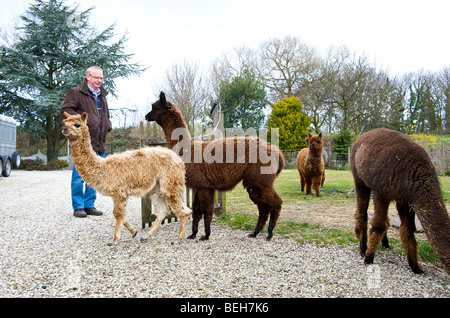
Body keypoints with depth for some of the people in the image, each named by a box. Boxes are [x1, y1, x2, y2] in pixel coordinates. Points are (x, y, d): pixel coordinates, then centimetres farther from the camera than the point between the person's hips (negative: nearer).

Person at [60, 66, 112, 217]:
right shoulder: (75, 92, 0)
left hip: (99, 143, 7)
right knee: (79, 175, -2)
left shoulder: (102, 95, 21)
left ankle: (89, 205, 19)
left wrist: (107, 125, 14)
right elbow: (64, 110, -10)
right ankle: (78, 206, 9)